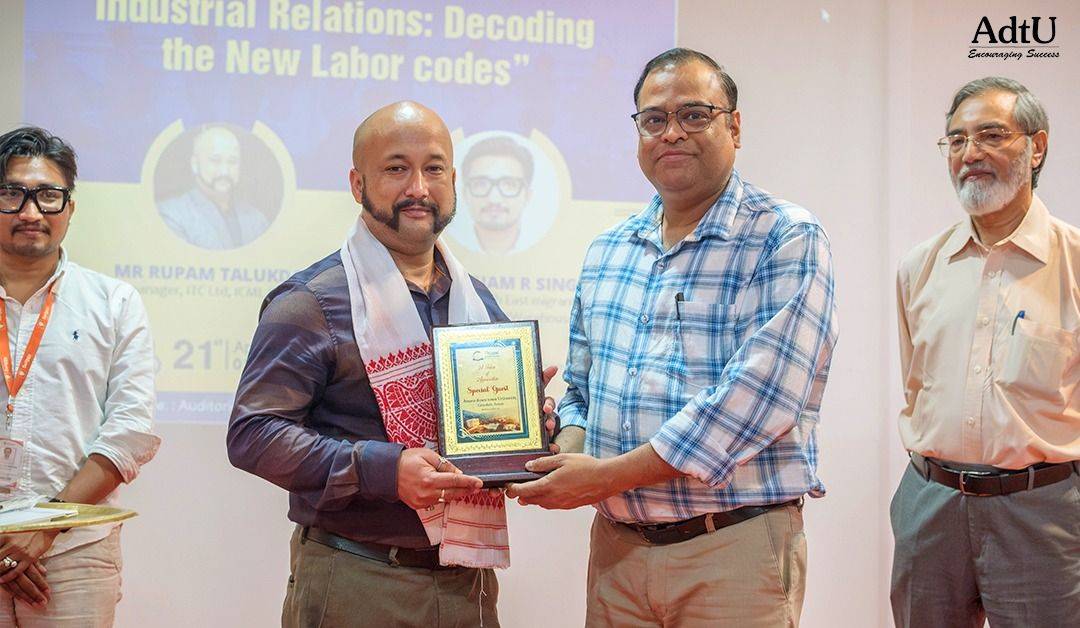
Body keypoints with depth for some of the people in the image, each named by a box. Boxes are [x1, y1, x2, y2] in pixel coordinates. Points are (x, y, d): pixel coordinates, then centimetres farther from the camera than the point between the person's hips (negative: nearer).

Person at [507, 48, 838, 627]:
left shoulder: (788, 240, -9)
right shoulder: (606, 252, 11)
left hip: (734, 549, -5)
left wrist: (607, 474, -19)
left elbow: (754, 399, -20)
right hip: (617, 544, 5)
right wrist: (568, 455, -5)